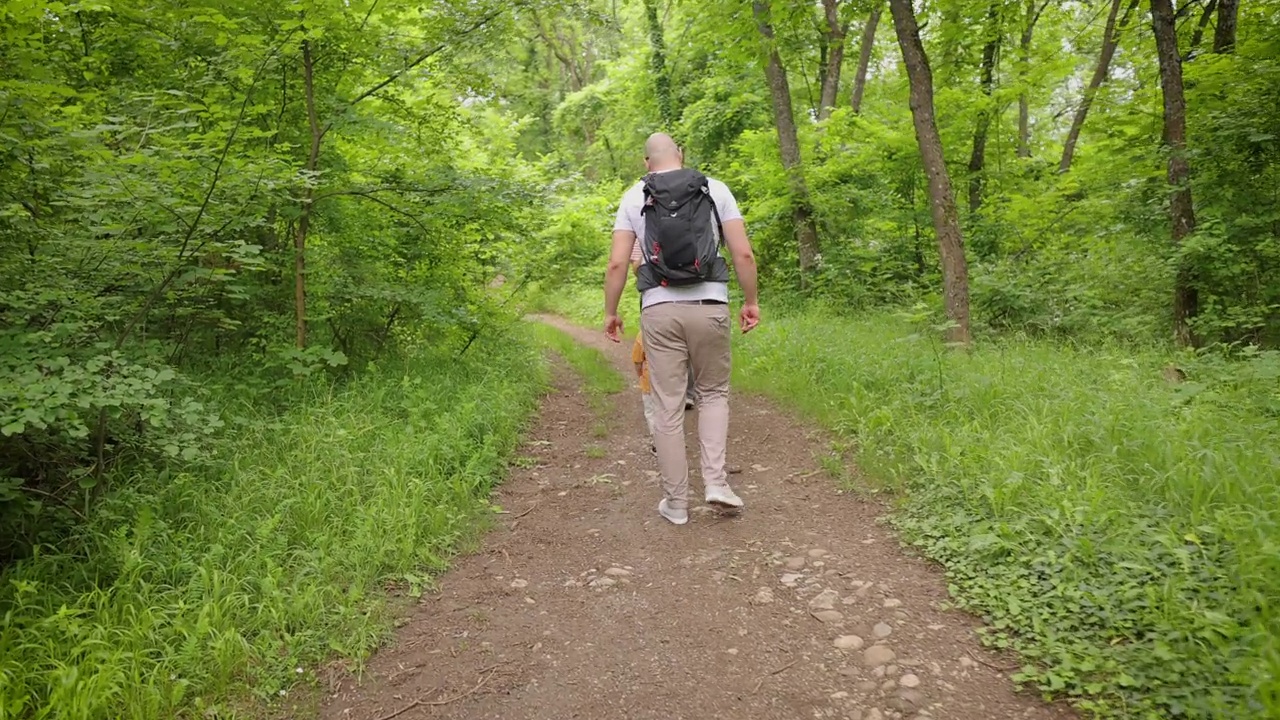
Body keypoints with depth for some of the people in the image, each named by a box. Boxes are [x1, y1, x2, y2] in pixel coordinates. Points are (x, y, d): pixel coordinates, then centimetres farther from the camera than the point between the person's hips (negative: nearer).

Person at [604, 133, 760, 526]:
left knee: (667, 407, 6)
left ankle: (675, 501, 13)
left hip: (660, 309, 0)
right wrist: (751, 301, 10)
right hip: (709, 306, 0)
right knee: (713, 393, 18)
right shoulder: (715, 189, 6)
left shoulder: (634, 197, 6)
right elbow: (743, 254, 0)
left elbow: (617, 263, 0)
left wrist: (610, 312, 10)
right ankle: (716, 481, 4)